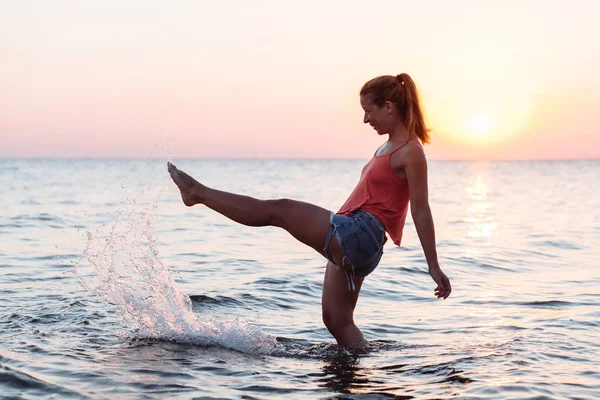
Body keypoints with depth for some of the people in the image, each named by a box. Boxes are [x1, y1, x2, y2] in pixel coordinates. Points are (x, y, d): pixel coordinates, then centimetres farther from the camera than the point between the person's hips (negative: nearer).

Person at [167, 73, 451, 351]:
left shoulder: (410, 152, -8)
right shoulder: (389, 147, 21)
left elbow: (421, 211, -10)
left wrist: (433, 267, -9)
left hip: (357, 235, -10)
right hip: (350, 242, 10)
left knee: (277, 210, -4)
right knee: (337, 321, 10)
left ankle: (199, 193, 9)